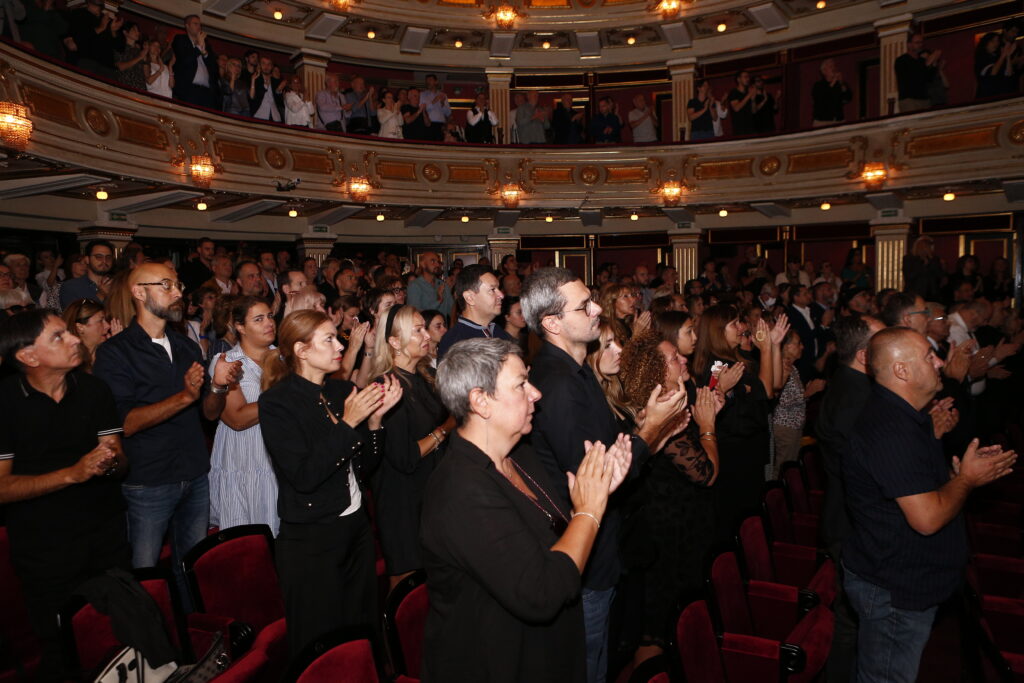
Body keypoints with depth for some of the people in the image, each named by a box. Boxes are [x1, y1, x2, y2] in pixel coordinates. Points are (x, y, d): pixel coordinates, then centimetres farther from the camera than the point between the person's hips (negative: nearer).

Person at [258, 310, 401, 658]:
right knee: (318, 644, 9)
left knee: (362, 629, 16)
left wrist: (375, 417, -7)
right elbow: (305, 476, -21)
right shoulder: (276, 401, -12)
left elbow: (365, 463, 8)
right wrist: (347, 423, -22)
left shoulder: (342, 391, 5)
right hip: (310, 539, -6)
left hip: (356, 526, 6)